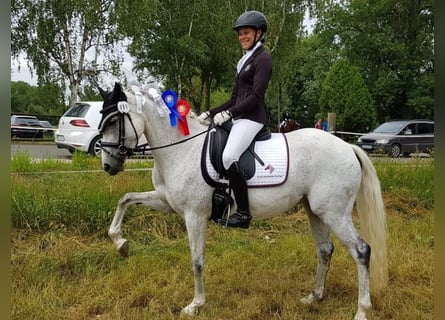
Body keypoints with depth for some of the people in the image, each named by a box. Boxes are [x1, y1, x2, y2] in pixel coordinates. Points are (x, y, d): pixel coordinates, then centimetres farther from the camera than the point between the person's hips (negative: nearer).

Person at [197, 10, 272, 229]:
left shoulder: (263, 59, -4)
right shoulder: (245, 61, 22)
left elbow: (256, 96, -15)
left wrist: (228, 113, -22)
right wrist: (210, 114, 12)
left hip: (252, 118, -10)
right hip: (239, 117, 10)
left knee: (229, 156, -29)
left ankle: (243, 212, -21)